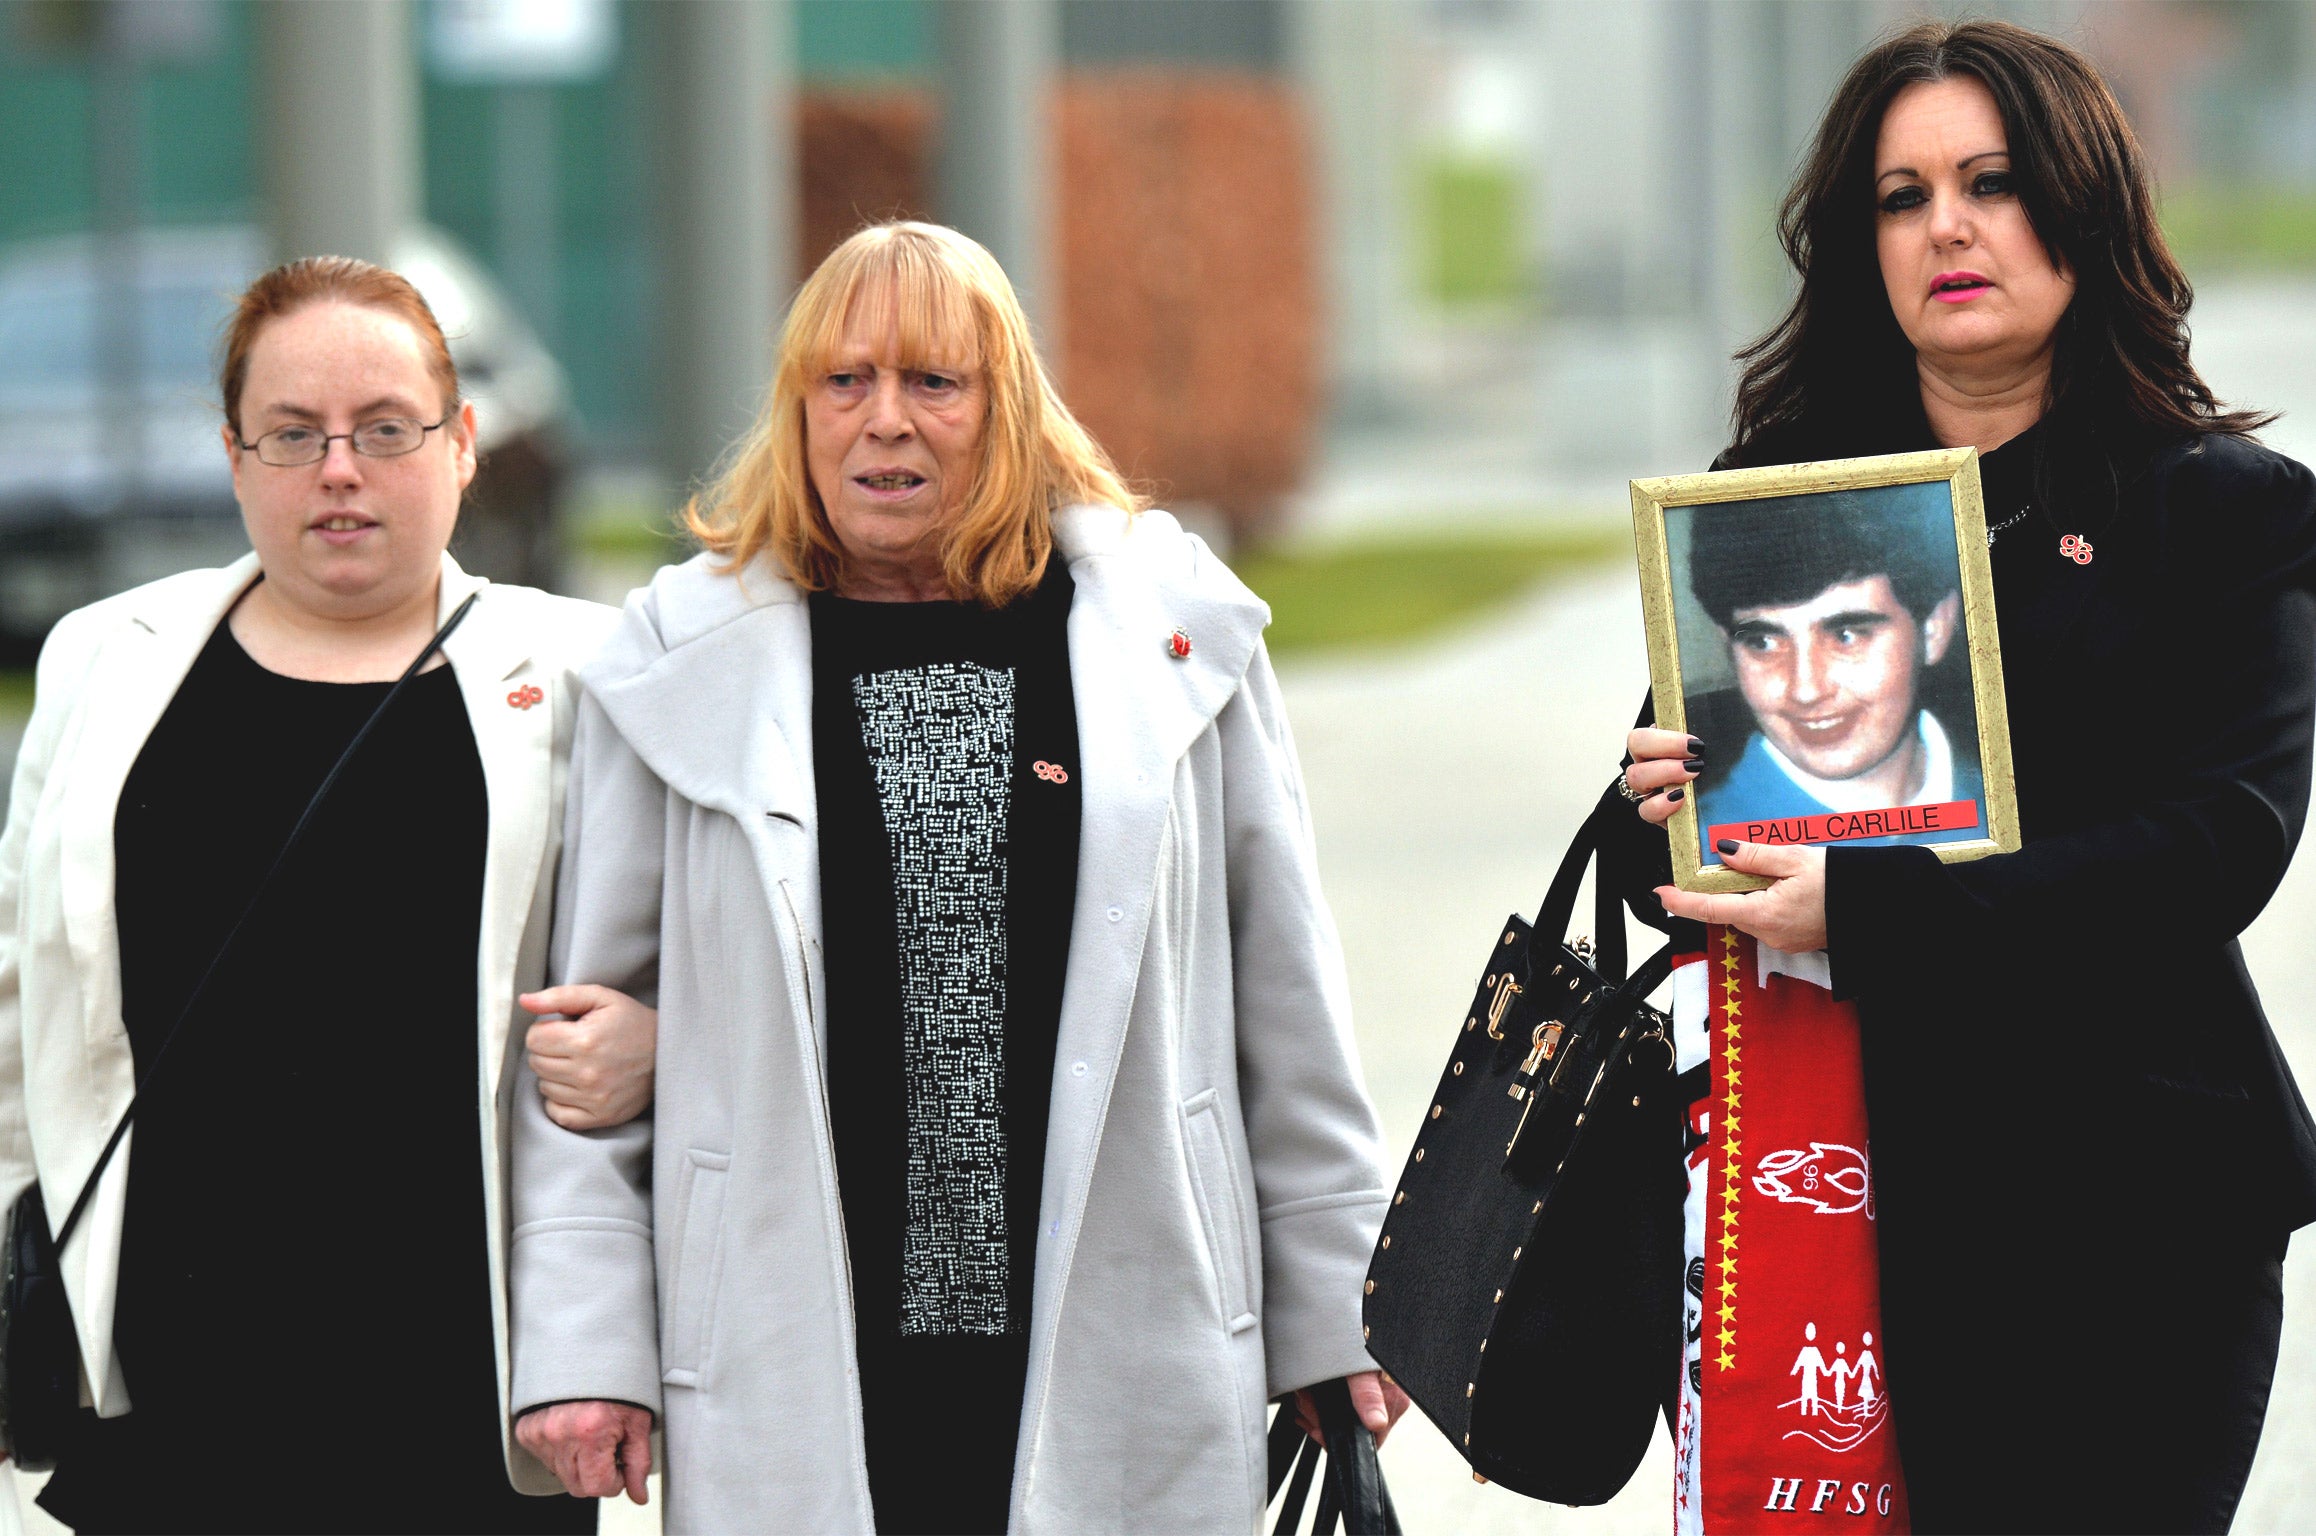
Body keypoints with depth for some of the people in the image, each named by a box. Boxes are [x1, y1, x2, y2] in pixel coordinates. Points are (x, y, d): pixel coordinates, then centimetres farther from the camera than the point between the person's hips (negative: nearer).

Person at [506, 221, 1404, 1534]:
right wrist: (582, 1346, 1)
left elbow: (1286, 998, 11)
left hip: (1124, 1372, 1)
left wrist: (1335, 1309, 12)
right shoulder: (683, 664, 5)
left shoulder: (1171, 627, 7)